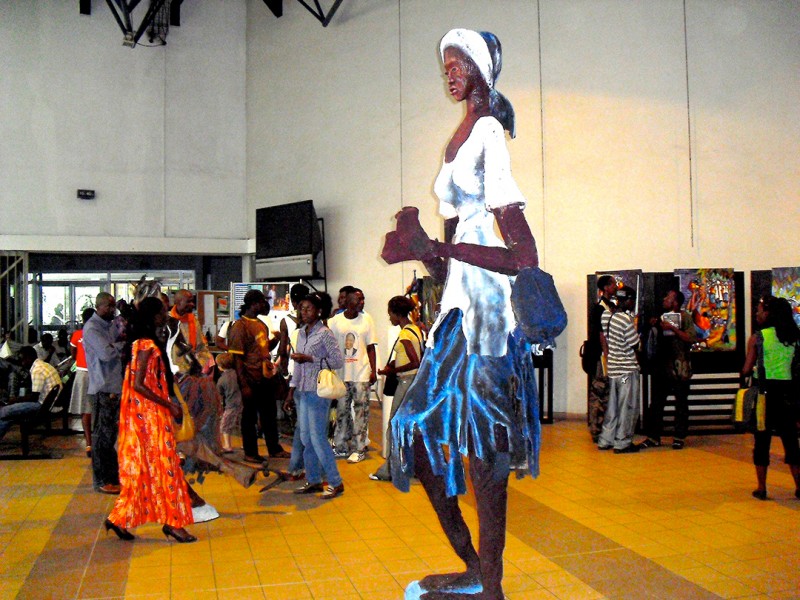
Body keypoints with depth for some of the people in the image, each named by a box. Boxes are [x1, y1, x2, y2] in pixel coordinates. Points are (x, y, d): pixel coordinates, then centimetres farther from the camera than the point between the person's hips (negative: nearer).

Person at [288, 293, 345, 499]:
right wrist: (292, 387, 14)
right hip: (302, 391, 8)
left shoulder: (325, 333, -9)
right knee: (306, 438, 11)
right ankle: (313, 480, 22)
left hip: (318, 391, -8)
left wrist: (311, 359, -17)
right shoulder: (301, 333, 13)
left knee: (318, 438, -6)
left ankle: (335, 482, 4)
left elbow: (339, 361, -13)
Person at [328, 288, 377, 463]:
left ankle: (359, 449, 9)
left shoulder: (367, 319, 4)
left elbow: (371, 347, 5)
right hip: (341, 374, 1)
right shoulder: (335, 321, 3)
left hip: (361, 374, -1)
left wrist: (373, 371, -2)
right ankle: (341, 447, 20)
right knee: (342, 410, 9)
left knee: (361, 411, 1)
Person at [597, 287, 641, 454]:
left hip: (612, 367, 8)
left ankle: (605, 440, 20)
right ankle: (622, 443, 9)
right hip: (627, 368, -8)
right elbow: (635, 345, -12)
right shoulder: (626, 319, -19)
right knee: (628, 408, 4)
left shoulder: (606, 316, 4)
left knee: (612, 406, 16)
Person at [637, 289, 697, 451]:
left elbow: (692, 338, -16)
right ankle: (653, 437, 12)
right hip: (661, 366, 6)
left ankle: (679, 437, 12)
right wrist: (654, 326, 4)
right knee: (656, 402, 6)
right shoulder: (662, 317, 16)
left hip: (679, 369, -6)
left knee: (681, 404, 3)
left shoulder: (684, 317, -4)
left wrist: (673, 328, -20)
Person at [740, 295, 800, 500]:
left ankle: (761, 488, 10)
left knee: (762, 439, 5)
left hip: (765, 391, -4)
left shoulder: (757, 338, -8)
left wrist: (745, 371, 11)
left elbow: (746, 370, -9)